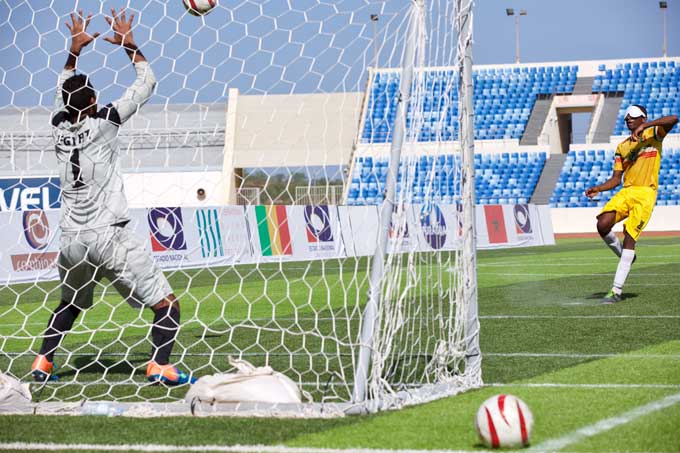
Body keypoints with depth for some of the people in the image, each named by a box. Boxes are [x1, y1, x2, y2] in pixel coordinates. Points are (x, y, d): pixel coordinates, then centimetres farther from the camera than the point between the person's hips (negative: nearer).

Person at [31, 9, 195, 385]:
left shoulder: (59, 128, 7)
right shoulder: (103, 123, -7)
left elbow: (63, 92, 29)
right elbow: (147, 82, 1)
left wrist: (75, 50, 32)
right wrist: (128, 44, 11)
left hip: (71, 241, 6)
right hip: (108, 237, -6)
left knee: (69, 304, 30)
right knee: (167, 305, -3)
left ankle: (41, 364, 20)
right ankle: (160, 366, -20)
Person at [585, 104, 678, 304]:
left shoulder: (653, 135, 4)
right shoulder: (622, 147, 18)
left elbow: (673, 119, -15)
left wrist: (644, 127, -21)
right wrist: (598, 189, 0)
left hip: (645, 193, -5)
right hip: (626, 191, 5)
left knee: (629, 237, -12)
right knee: (603, 225, -19)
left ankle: (616, 291, -11)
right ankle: (624, 256, 12)